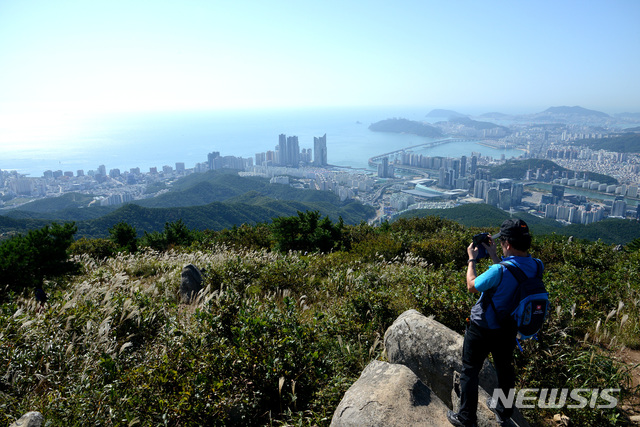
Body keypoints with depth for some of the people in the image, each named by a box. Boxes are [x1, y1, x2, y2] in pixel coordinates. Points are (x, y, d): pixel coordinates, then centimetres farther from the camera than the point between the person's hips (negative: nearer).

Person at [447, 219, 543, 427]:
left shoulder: (500, 270, -34)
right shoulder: (535, 266, -12)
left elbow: (471, 286, -17)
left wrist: (472, 259, -4)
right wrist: (493, 255, 7)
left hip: (482, 330, -7)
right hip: (508, 329, 7)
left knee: (470, 372, 12)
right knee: (504, 369, 26)